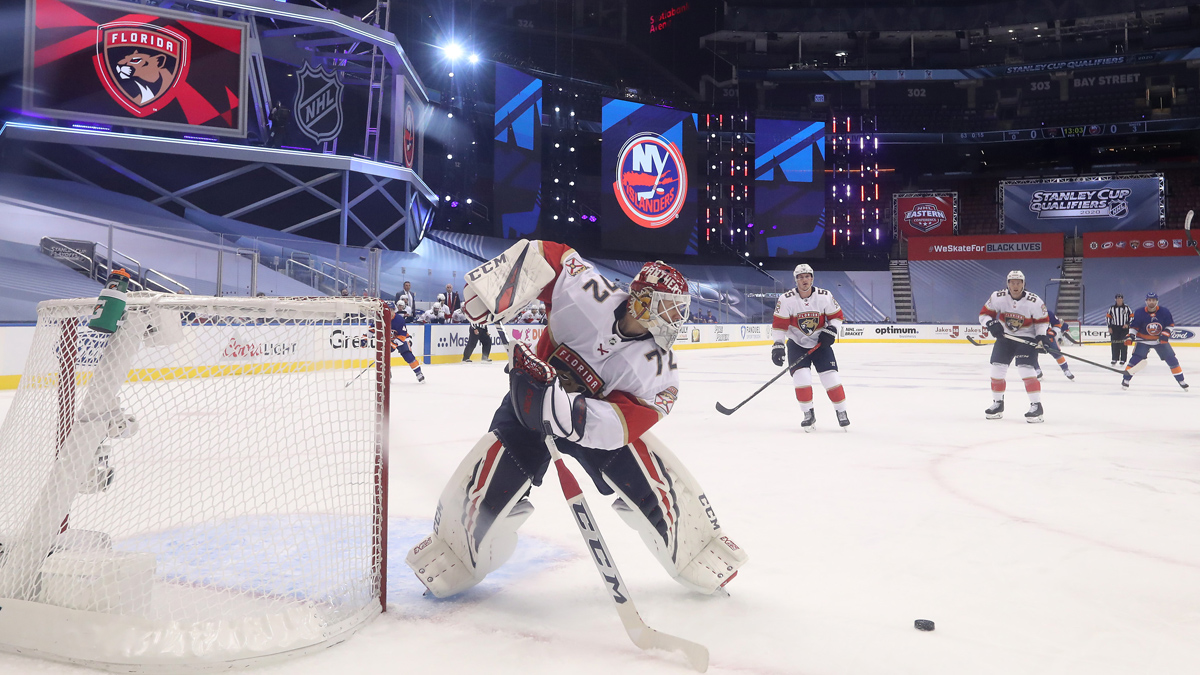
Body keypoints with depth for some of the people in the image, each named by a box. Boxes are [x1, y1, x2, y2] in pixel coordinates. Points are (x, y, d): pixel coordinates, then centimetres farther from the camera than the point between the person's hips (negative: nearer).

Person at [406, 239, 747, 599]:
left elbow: (616, 425, -31)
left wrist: (552, 397, -43)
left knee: (649, 482, -14)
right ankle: (452, 553, 15)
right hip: (530, 401, -1)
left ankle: (696, 554, 11)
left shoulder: (656, 368, -22)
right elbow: (543, 255, -18)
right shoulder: (591, 294, -25)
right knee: (490, 479, -13)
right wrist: (486, 295, -31)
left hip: (595, 415, 1)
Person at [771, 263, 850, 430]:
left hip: (820, 343, 1)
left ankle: (841, 412, 11)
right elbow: (779, 324, -11)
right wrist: (777, 345, -20)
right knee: (801, 377, -15)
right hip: (797, 344, -1)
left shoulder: (825, 296, -10)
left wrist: (831, 330, -15)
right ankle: (809, 414, 1)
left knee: (831, 377, -7)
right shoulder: (786, 299, -13)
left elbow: (837, 315, 2)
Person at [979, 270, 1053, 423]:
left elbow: (1043, 320, -2)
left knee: (1026, 369, -18)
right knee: (997, 369, 0)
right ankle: (998, 404, 17)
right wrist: (991, 324, -22)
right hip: (1004, 336, 4)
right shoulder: (998, 297, -12)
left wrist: (1042, 336, -15)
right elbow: (984, 313, -3)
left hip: (1027, 338, -3)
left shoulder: (1034, 301, -16)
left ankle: (1036, 406, -11)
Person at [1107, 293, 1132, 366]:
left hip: (1124, 328, -1)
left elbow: (1131, 316, 4)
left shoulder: (1126, 308, 0)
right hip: (1115, 328, 2)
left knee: (1124, 344, -2)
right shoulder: (1112, 308, 5)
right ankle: (1114, 360, 9)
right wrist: (1109, 327, 3)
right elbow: (1109, 317, 8)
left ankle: (1122, 360, 3)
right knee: (1115, 344, 2)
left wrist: (1127, 324, -7)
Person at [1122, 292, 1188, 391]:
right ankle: (1125, 379, -9)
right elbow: (1133, 326, -7)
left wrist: (1165, 334, -13)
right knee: (1136, 358, -17)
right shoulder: (1139, 312, -14)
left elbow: (1170, 324, 1)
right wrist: (1130, 336, -21)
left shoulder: (1164, 311, -10)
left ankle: (1181, 380, 12)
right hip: (1144, 340, -2)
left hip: (1161, 340, 2)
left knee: (1172, 359, -2)